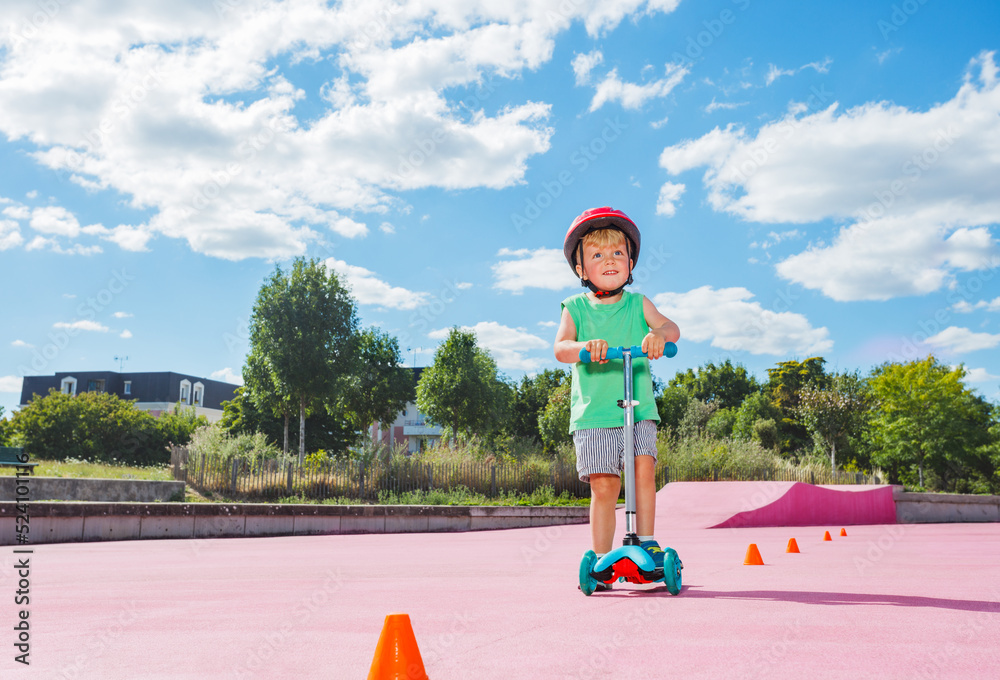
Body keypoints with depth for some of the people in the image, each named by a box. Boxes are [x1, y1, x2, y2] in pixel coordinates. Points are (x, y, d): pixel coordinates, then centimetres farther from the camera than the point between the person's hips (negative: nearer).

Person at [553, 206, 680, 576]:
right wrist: (585, 346, -31)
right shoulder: (576, 308, 6)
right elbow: (560, 348, -9)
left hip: (639, 408, 1)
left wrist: (659, 334, -30)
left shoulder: (638, 304, 9)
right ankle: (601, 558, 7)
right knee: (603, 485, -5)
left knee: (644, 466, -15)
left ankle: (647, 541, 0)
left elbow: (671, 327, -6)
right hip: (592, 412, -1)